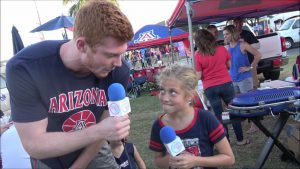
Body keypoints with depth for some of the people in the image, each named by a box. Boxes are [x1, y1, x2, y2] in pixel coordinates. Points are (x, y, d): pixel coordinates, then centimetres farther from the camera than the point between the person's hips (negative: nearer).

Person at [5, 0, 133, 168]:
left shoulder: (118, 70, -23)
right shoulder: (25, 68, -31)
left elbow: (104, 128, -12)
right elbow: (34, 145, -28)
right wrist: (98, 132, -37)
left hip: (94, 153, 2)